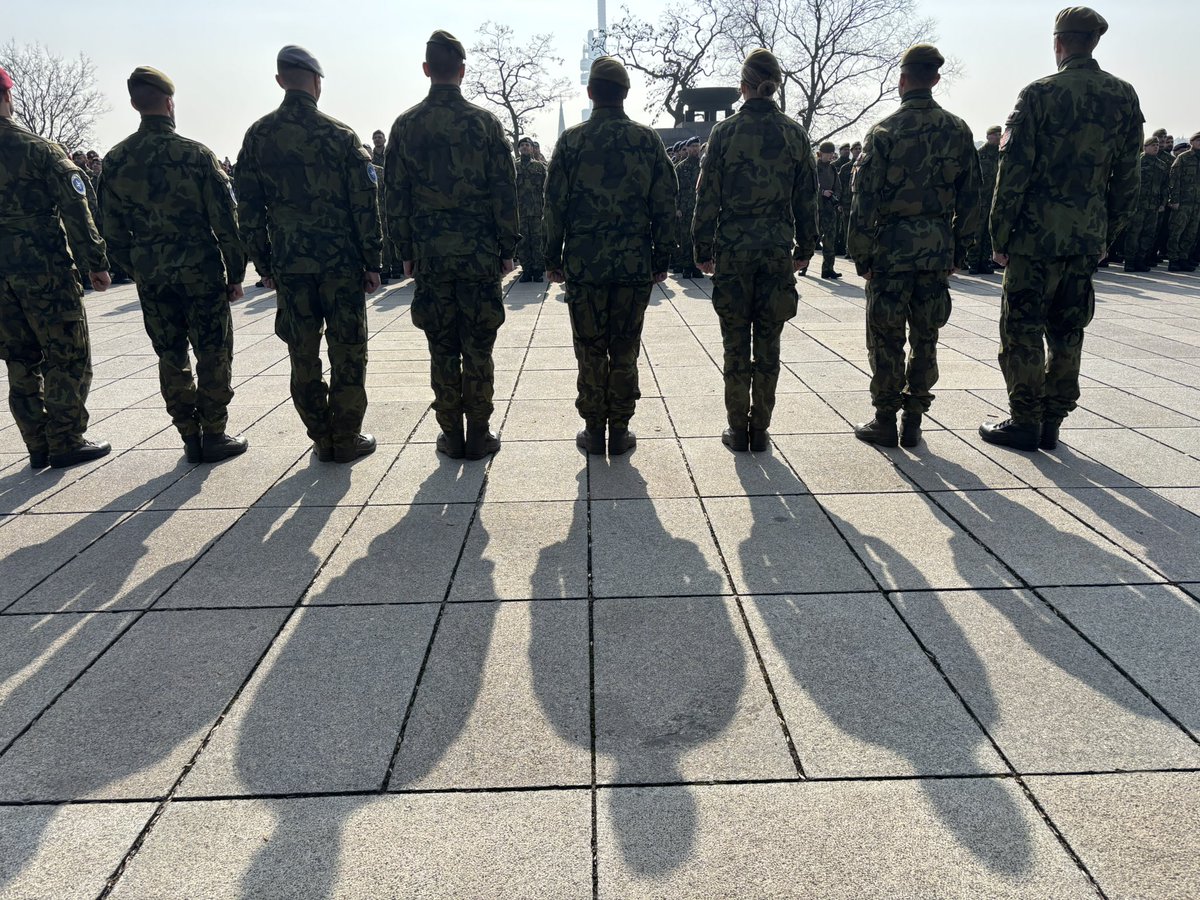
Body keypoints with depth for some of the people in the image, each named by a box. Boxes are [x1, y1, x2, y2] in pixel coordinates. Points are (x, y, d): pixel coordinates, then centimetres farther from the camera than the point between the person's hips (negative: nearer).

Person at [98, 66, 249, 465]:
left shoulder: (116, 160, 4)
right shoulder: (195, 154, -9)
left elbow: (112, 230, 8)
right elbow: (225, 219, -9)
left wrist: (138, 270, 17)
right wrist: (236, 272, -2)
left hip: (151, 275, 4)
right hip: (201, 271, -4)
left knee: (171, 358, 11)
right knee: (213, 354, 4)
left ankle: (190, 438, 16)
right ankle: (213, 436, 6)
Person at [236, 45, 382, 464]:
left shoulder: (258, 136, 5)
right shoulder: (340, 135, -4)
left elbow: (248, 207, 7)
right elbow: (364, 205, -6)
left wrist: (263, 264, 14)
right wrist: (373, 262, 1)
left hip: (288, 265, 3)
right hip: (341, 261, -3)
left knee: (303, 356, 10)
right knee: (347, 353, 5)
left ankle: (322, 439, 16)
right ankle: (346, 439, 9)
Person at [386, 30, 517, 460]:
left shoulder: (405, 125, 3)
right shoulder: (485, 122, -2)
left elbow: (395, 196, 3)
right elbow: (505, 192, -4)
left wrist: (405, 251, 11)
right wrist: (507, 248, 3)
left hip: (429, 255, 1)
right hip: (480, 254, -1)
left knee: (442, 351, 8)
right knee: (477, 350, 5)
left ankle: (451, 436, 14)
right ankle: (478, 435, 11)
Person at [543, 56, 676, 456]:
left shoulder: (572, 141, -1)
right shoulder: (648, 140, 2)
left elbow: (555, 205, 0)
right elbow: (665, 205, 2)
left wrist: (553, 258, 7)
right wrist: (662, 258, 9)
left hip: (583, 263, -1)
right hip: (636, 263, 1)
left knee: (590, 351, 8)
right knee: (625, 351, 9)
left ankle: (593, 430, 14)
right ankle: (620, 431, 14)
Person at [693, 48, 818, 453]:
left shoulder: (725, 130, -3)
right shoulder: (794, 132, 4)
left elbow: (708, 195, -3)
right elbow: (807, 196, 7)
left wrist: (703, 249, 3)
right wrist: (805, 247, 15)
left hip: (733, 247, -2)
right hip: (778, 247, 2)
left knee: (736, 344, 6)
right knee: (768, 344, 8)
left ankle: (738, 429, 11)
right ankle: (760, 429, 14)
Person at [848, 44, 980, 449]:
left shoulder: (884, 131, -7)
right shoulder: (958, 131, 6)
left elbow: (865, 199, -9)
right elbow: (970, 197, 8)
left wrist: (861, 255, -3)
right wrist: (960, 250, 15)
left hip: (892, 248, -4)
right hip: (938, 249, 4)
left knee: (886, 339, 5)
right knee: (925, 338, 11)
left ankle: (885, 422, 10)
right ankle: (913, 423, 17)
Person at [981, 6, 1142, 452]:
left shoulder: (1040, 93, -8)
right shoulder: (1124, 97, 8)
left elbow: (1014, 172, -11)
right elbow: (1127, 178, 9)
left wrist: (1000, 236, -5)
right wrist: (1108, 233, 17)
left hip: (1038, 234, -5)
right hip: (1088, 236, 5)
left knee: (1022, 330, 3)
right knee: (1067, 332, 12)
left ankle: (1025, 423, 5)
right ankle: (1052, 423, 18)